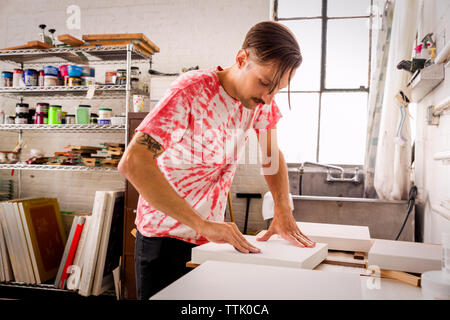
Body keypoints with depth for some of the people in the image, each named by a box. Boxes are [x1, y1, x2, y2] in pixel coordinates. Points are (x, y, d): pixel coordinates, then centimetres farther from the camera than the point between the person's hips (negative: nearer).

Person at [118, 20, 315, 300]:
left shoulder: (261, 98, -4)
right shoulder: (192, 91, -24)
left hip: (212, 234, 6)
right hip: (166, 236, -5)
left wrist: (283, 210, -8)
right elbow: (132, 163, -34)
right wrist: (202, 224, -35)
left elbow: (271, 156, 9)